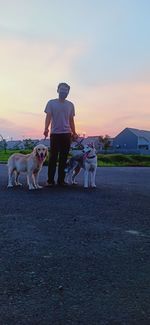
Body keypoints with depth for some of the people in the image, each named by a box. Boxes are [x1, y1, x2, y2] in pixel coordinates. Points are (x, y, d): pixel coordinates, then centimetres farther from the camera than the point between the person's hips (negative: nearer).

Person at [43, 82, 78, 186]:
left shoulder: (70, 105, 14)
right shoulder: (51, 103, 5)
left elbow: (71, 120, 17)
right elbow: (48, 116, -5)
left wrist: (74, 133, 9)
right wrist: (46, 128, -21)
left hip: (67, 134, 3)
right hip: (55, 133, -3)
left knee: (64, 158, 3)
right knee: (53, 157, -3)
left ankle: (61, 180, 9)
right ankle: (50, 180, 2)